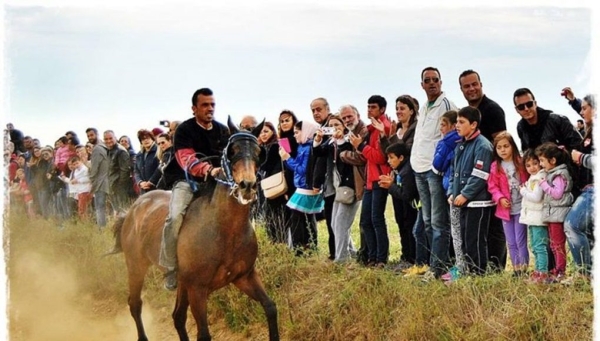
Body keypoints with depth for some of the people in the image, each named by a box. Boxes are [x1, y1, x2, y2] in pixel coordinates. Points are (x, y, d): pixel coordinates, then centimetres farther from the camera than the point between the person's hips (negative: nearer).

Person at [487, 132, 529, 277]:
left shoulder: (521, 163, -4)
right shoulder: (495, 167, 3)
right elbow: (492, 187, 2)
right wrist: (500, 198, -12)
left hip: (521, 207, -4)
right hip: (505, 209, 4)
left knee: (520, 241, -3)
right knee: (511, 243, 10)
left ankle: (523, 269, 4)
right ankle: (516, 269, 19)